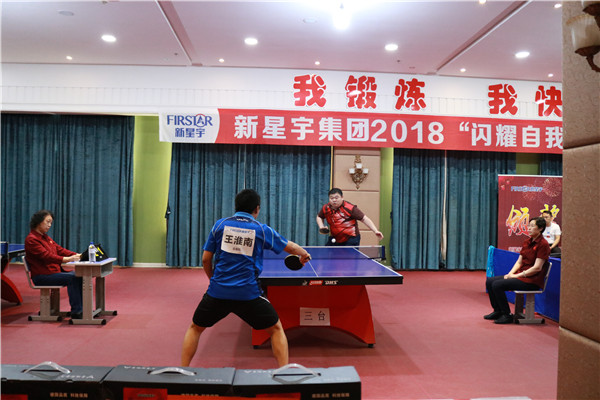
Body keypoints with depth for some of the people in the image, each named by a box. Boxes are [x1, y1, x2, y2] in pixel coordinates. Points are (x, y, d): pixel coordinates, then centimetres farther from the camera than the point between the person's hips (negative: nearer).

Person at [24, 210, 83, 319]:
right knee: (72, 278, -26)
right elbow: (46, 256, -23)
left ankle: (81, 309, -10)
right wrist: (67, 259, -35)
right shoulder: (31, 239, -11)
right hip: (42, 276, -8)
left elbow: (60, 250, 13)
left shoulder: (46, 237, 19)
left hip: (55, 271, 8)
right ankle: (75, 313, -23)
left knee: (79, 275, -12)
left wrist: (77, 255, -3)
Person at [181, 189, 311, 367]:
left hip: (217, 291, 1)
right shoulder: (262, 230, 2)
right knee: (276, 329, 18)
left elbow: (206, 259, 7)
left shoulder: (220, 225, 4)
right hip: (248, 293, -1)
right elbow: (291, 247, 15)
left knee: (195, 328, 25)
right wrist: (304, 254, 37)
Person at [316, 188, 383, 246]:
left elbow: (364, 219, -15)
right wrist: (321, 226, -1)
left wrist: (375, 231, -24)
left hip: (351, 240, -5)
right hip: (334, 239, 5)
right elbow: (319, 217, 19)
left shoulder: (350, 208, -19)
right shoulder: (325, 208, -3)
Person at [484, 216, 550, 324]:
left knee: (497, 285, -23)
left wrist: (518, 275, -16)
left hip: (532, 280, -8)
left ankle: (507, 315, -9)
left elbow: (537, 268, -18)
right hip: (520, 275, 8)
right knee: (490, 281, -2)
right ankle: (497, 311, 10)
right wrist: (510, 274, -3)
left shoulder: (543, 244, -13)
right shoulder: (527, 242, 13)